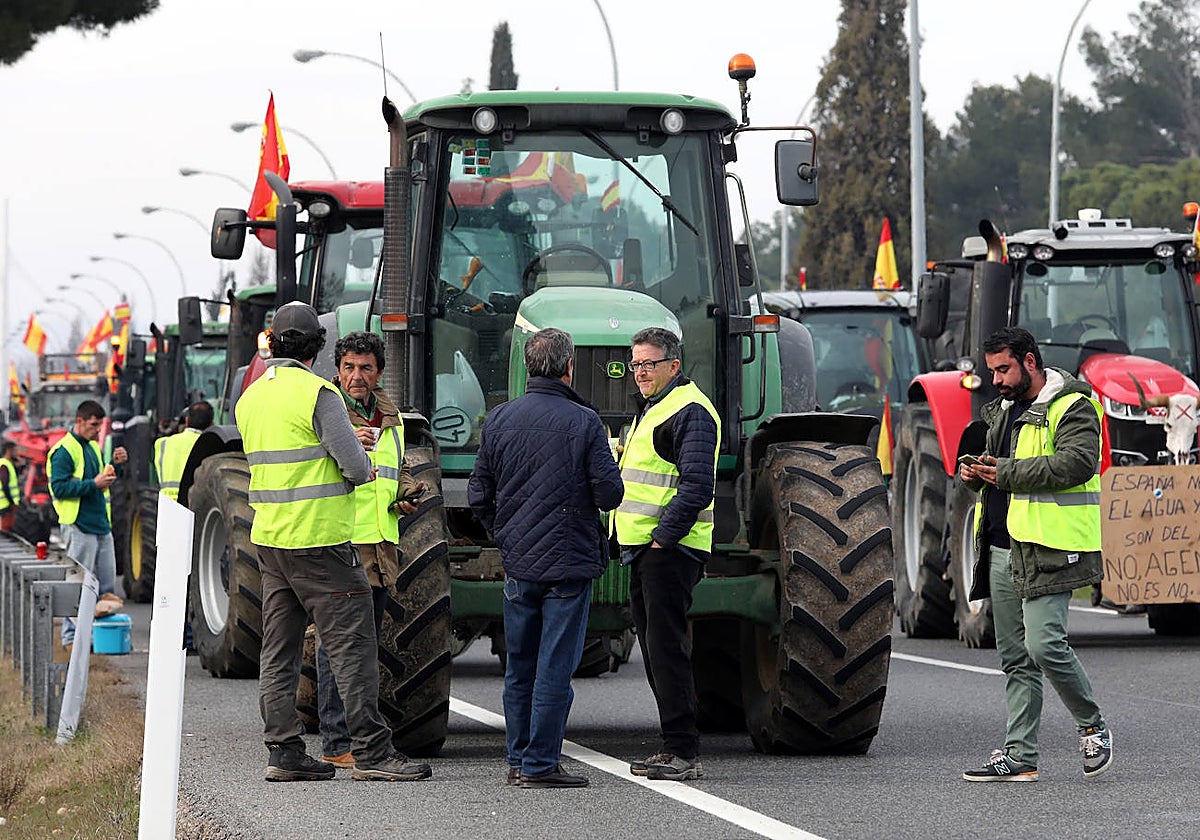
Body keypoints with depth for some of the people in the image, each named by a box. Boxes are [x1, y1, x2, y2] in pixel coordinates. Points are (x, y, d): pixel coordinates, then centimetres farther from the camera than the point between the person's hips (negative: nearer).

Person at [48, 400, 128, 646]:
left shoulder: (93, 447, 18)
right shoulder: (64, 450, -9)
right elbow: (59, 488, -16)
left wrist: (114, 464, 8)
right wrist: (93, 484, -21)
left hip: (101, 524, 8)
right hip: (79, 526, -8)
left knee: (107, 584, 9)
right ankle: (71, 636, -1)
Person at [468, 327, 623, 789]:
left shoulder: (499, 419, 3)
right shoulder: (583, 422, -9)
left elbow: (479, 495, 6)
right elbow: (609, 494, -11)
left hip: (517, 561, 4)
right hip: (569, 561, -4)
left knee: (520, 665, 14)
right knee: (555, 666, -2)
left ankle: (518, 761, 19)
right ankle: (540, 764, -2)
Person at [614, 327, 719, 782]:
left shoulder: (690, 411, -12)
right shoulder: (652, 409, 21)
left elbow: (697, 486, -20)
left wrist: (664, 537, -21)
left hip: (670, 550, -10)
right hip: (646, 547, 10)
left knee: (666, 646, -12)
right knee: (655, 647, 11)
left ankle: (684, 752, -11)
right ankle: (676, 747, 16)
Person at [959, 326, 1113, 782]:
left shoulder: (1071, 408, -8)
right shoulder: (1002, 410, 21)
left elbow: (1077, 463, -22)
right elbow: (994, 462, 32)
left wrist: (1007, 472, -19)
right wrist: (974, 473, 7)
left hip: (1046, 551, -9)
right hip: (1002, 550, 9)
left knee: (1044, 644, -16)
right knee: (1015, 657, 8)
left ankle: (1093, 726, 4)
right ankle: (1019, 756, 10)